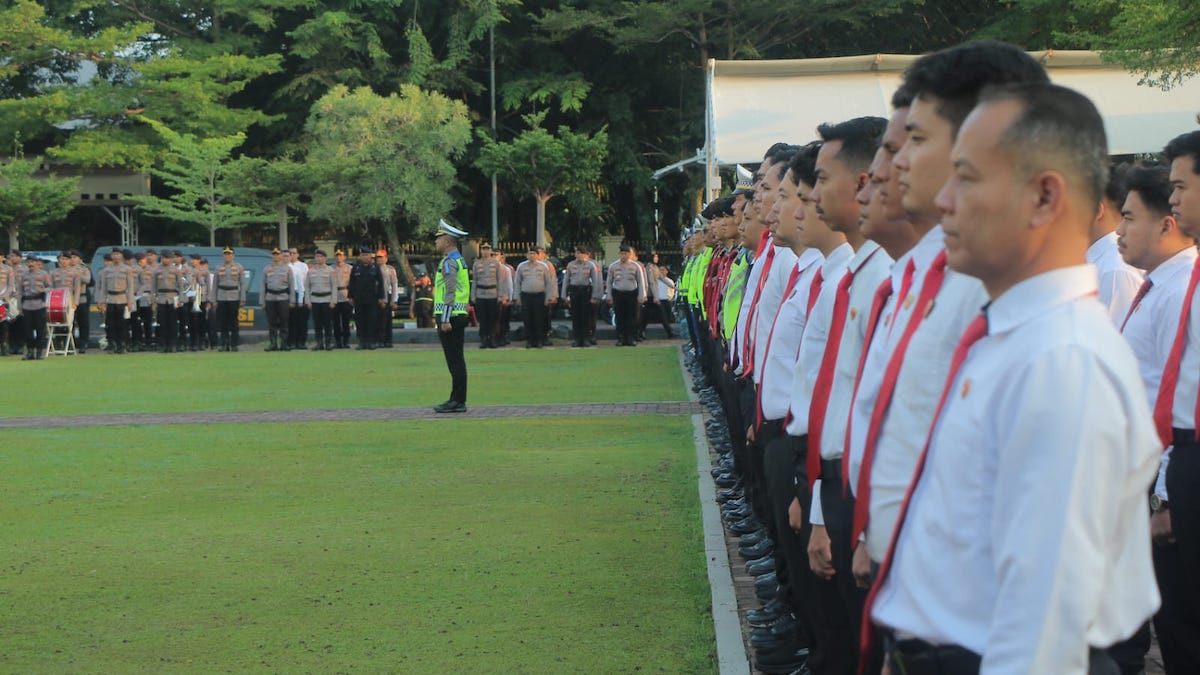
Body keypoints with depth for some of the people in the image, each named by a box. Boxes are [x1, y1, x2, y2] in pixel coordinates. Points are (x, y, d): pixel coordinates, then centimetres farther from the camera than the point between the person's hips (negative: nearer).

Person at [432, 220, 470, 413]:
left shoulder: (449, 262, -14)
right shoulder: (459, 260, 17)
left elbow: (450, 292, -20)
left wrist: (445, 320, -22)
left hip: (450, 316, -10)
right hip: (459, 316, 10)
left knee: (454, 360, -7)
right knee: (457, 360, 11)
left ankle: (457, 401, -6)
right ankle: (458, 400, 14)